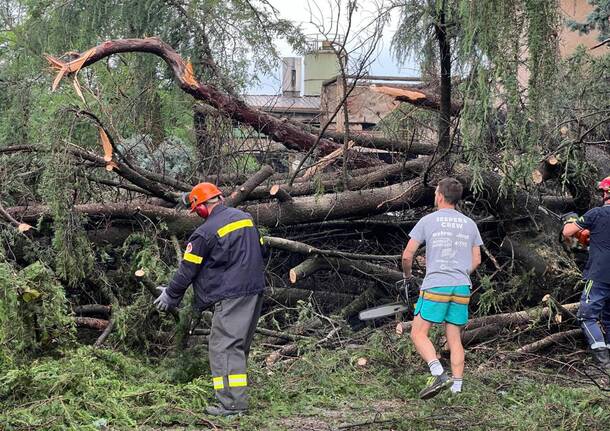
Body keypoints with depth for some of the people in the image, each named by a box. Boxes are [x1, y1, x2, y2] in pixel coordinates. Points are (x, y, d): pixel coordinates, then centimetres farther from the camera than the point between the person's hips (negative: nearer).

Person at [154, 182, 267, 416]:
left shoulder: (207, 232, -12)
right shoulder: (245, 217, 10)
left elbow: (187, 270, -5)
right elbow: (260, 250, 21)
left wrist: (170, 296, 9)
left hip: (231, 296, -8)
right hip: (255, 290, 8)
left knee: (224, 346, -7)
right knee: (240, 344, 15)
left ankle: (232, 403, -13)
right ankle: (237, 393, 21)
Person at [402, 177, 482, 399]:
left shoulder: (428, 220, 1)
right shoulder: (469, 224, 12)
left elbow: (407, 255, 1)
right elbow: (476, 260, 14)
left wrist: (407, 274, 19)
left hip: (435, 286, -5)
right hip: (462, 288, 5)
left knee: (418, 333, 0)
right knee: (455, 340, 9)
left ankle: (438, 373, -20)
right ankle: (456, 388, 5)